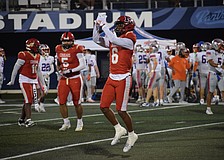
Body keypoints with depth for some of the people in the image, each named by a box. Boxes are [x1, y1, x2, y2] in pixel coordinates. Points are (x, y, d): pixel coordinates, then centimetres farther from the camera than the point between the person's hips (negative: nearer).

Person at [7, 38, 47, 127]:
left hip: (33, 81, 7)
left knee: (29, 101, 8)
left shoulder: (37, 57, 10)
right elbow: (16, 68, -7)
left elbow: (38, 71, 20)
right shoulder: (24, 55, -14)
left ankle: (21, 119, 18)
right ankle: (28, 120, -16)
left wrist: (42, 83, 20)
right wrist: (12, 80, -2)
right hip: (25, 80, -7)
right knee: (28, 100, -13)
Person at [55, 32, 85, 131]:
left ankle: (79, 122, 20)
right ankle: (66, 123, 12)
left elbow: (82, 65, -13)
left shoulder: (76, 50, -12)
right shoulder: (58, 50, 5)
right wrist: (59, 69, 5)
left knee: (77, 103, 2)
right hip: (63, 79, 5)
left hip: (75, 79, -5)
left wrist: (70, 71, -19)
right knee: (62, 102, -2)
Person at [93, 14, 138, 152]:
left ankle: (132, 135, 14)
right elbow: (97, 39, 13)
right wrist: (97, 25, 0)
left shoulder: (129, 40, -10)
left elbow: (114, 40, -24)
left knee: (121, 110, -5)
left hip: (123, 78, -8)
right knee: (104, 106, 4)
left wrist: (104, 25, -18)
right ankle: (119, 129, 21)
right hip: (112, 78, 8)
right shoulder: (113, 39, 13)